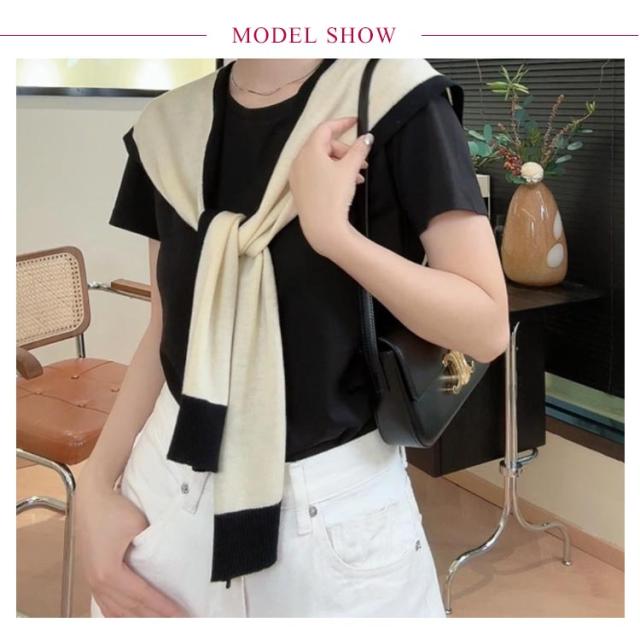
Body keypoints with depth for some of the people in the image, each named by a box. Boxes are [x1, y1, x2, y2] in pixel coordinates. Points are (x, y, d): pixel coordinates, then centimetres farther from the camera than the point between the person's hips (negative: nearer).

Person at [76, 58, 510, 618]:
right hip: (173, 481, 5)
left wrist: (331, 230, -25)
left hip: (334, 497, -4)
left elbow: (486, 328, -15)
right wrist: (96, 487, 1)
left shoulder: (398, 103, -12)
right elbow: (169, 330, 6)